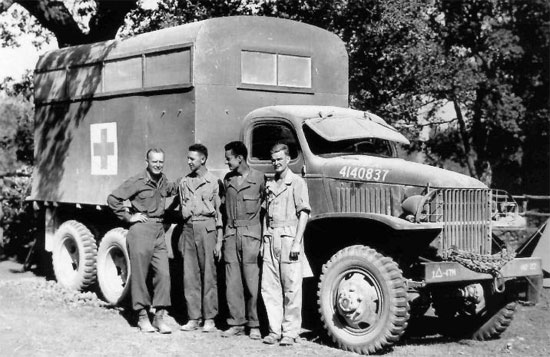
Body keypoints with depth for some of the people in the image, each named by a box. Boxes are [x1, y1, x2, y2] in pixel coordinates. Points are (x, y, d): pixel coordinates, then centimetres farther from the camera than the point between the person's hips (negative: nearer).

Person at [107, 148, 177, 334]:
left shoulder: (163, 181, 11)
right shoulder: (137, 181, -8)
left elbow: (174, 189, 34)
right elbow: (113, 199, -8)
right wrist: (128, 217, -8)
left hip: (159, 231, 5)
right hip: (141, 230, -5)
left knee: (163, 273, -1)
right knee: (139, 275, 2)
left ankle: (159, 316, 6)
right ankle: (142, 317, 12)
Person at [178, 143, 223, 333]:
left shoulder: (214, 182, 0)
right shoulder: (184, 182, 14)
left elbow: (220, 212, 0)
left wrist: (219, 241, -5)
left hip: (207, 228, -4)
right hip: (188, 228, 4)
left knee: (209, 274, -3)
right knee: (189, 275, 2)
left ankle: (209, 319, 3)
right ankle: (193, 318, 9)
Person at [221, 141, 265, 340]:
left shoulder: (259, 178, -2)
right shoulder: (227, 180, 11)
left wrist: (265, 237, 1)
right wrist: (220, 238, 14)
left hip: (251, 233, -4)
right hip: (231, 233, 4)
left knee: (251, 281, -3)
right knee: (232, 281, 3)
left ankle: (254, 325, 4)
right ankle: (237, 323, 10)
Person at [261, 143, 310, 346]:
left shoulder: (296, 182, -2)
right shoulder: (269, 184, 17)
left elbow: (303, 213, -7)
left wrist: (297, 242, -14)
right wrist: (265, 239, 13)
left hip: (289, 237, -6)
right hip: (271, 238, 6)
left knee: (291, 287, -4)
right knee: (269, 287, 4)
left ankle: (290, 332, 2)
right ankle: (275, 330, 10)